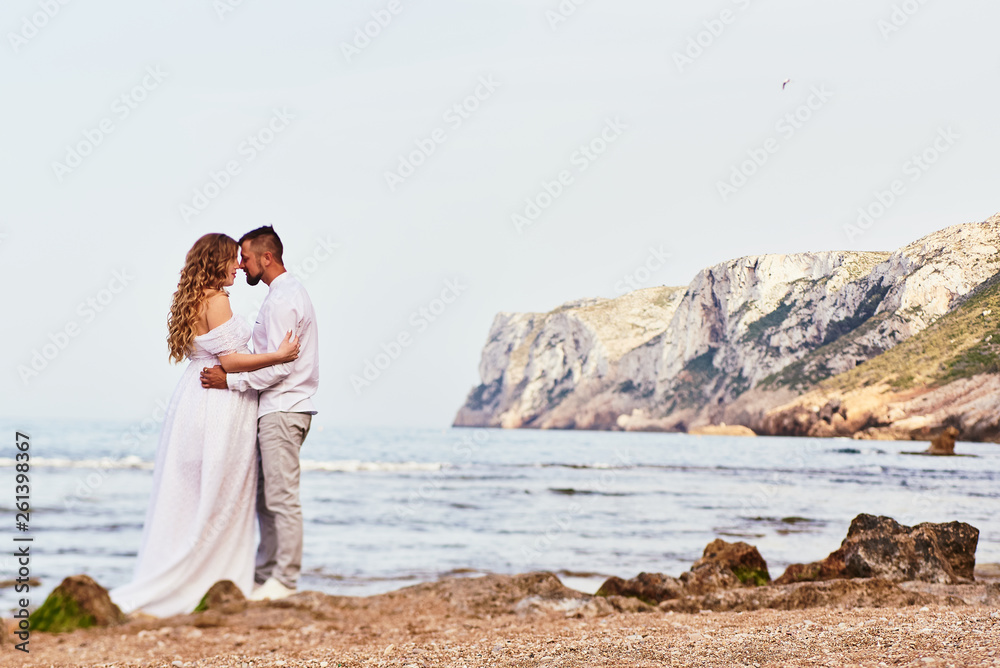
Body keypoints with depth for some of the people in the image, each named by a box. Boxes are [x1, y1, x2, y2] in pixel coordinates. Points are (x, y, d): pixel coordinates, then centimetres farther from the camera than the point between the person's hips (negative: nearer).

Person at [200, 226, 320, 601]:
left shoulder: (282, 300, -15)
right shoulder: (286, 292, 18)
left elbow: (279, 365, -21)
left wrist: (229, 380, -18)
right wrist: (233, 369, 16)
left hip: (282, 410, -11)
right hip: (276, 407, 11)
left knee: (282, 497, -7)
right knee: (265, 496, 13)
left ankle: (284, 580, -3)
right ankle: (266, 572, 18)